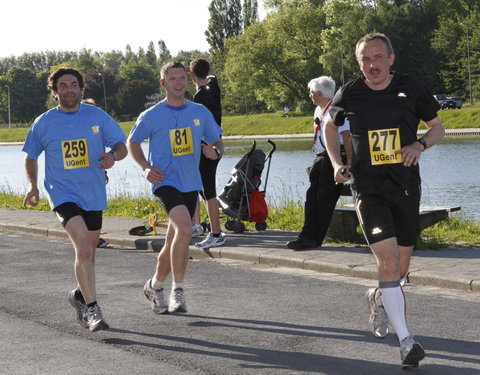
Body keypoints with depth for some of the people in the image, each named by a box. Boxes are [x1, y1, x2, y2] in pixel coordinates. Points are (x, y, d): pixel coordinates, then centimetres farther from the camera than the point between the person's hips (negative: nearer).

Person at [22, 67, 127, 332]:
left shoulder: (97, 117, 0)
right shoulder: (44, 123, -1)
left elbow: (121, 146, 5)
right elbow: (31, 156, 13)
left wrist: (112, 156, -17)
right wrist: (32, 185, -1)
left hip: (93, 194, 3)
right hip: (63, 194, -3)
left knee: (88, 252, 16)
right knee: (83, 247, -21)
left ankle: (80, 295, 41)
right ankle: (91, 308, -19)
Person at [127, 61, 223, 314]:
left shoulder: (200, 113, 6)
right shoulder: (151, 116, -3)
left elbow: (217, 141, 15)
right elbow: (132, 142, 10)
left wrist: (215, 151, -9)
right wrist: (146, 167, -6)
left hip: (190, 184, 5)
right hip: (165, 181, -5)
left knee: (174, 241, 13)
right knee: (184, 228, -27)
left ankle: (155, 286, 35)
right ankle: (177, 291, -20)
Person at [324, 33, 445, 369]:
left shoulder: (411, 88, -2)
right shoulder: (349, 95, -2)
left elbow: (438, 128, 9)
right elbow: (330, 126, 18)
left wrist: (420, 144, -12)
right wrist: (337, 163, 4)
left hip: (406, 189, 2)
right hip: (369, 189, -2)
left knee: (400, 269, 12)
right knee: (388, 262, -17)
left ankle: (377, 298, 47)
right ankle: (406, 342, -15)